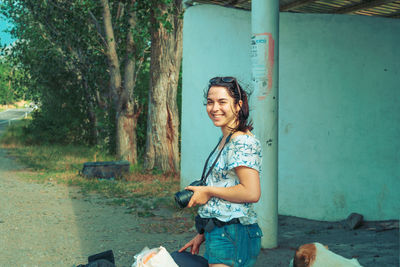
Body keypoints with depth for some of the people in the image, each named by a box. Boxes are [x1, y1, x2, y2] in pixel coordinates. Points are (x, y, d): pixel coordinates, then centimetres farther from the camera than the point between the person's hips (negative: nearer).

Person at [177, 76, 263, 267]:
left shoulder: (243, 142, -14)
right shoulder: (225, 140, 15)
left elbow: (251, 193, -23)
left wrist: (208, 191, -12)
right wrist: (203, 234, 19)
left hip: (232, 236, -9)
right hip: (218, 234, 9)